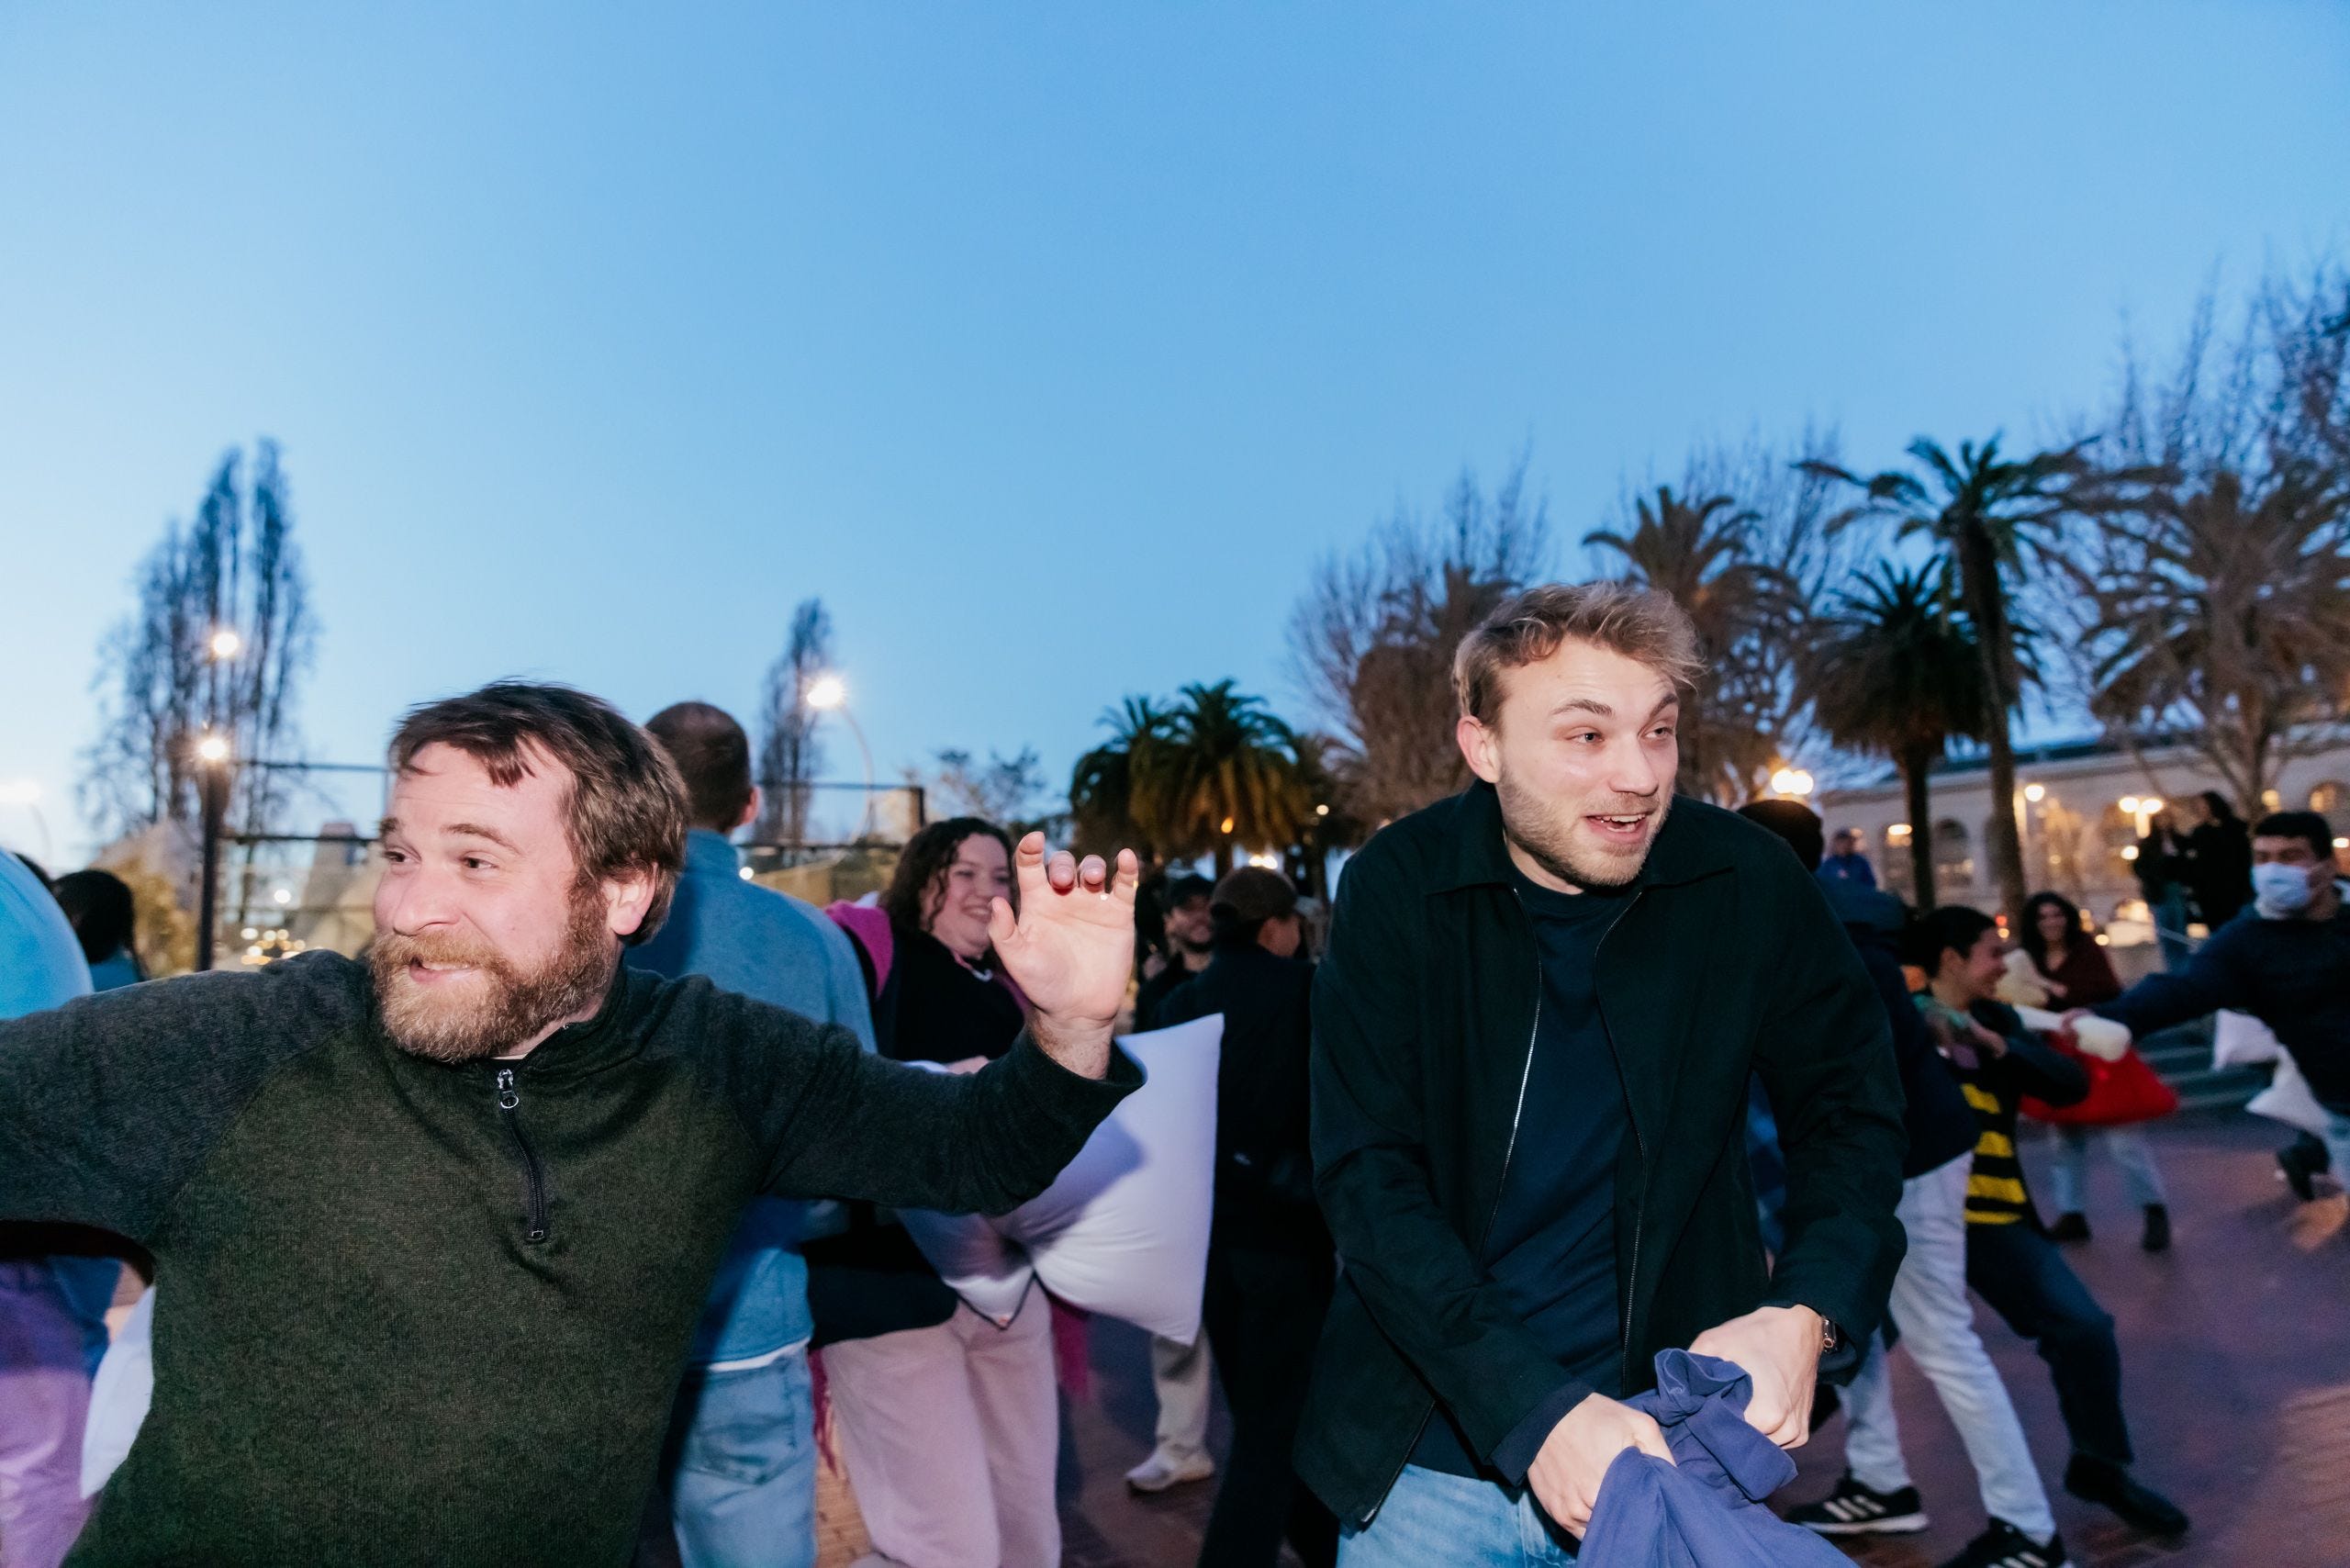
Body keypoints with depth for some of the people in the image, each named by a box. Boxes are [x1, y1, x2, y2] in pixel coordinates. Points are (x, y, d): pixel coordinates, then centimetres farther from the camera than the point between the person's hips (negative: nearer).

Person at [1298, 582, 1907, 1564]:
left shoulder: (1751, 884, -11)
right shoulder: (1396, 887, -14)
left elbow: (1849, 1106, 1)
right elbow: (1367, 1176, -16)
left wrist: (1809, 1313, -17)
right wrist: (1534, 1411, -26)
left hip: (1674, 1438, 1)